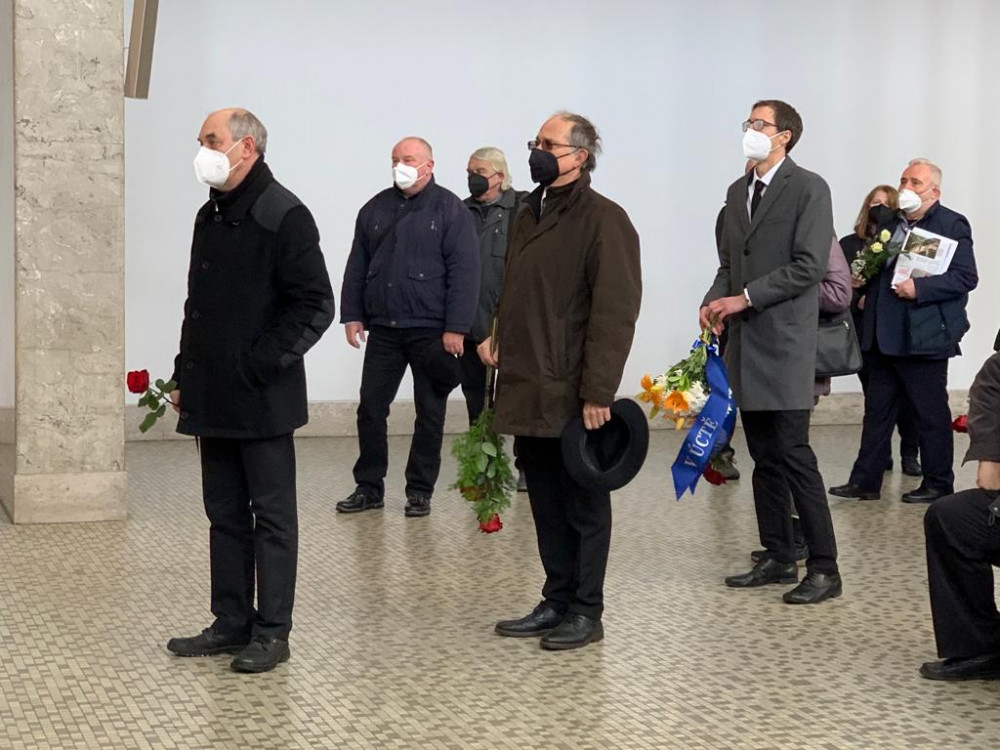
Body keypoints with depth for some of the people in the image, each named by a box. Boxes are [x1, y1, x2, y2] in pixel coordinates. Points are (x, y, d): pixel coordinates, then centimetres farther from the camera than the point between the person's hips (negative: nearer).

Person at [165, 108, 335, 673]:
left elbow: (316, 306, -15)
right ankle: (232, 623, 22)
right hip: (214, 399, 8)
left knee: (271, 515, 1)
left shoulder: (284, 217, -11)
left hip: (263, 401, -8)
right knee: (225, 514, 13)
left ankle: (272, 632, 7)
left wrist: (262, 364, -17)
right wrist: (186, 375, 14)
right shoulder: (211, 217, 14)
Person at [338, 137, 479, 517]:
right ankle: (369, 486, 15)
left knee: (430, 414, 5)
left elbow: (464, 272, -9)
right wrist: (352, 314, 6)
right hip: (382, 329, 4)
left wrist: (456, 328, -15)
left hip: (431, 331, -4)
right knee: (370, 408, 5)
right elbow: (356, 268, 14)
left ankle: (420, 491, 14)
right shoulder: (375, 209, 11)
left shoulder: (450, 210, -4)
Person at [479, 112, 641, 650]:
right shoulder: (529, 216, 16)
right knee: (546, 506, 14)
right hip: (527, 392, 8)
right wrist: (495, 334, 10)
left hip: (572, 397, -8)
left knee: (583, 506, 4)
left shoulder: (603, 219, -10)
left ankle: (586, 612, 13)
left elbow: (614, 311, -16)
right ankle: (556, 603, 24)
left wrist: (598, 393, -20)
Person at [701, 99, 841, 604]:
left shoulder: (808, 189, -6)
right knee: (764, 458, 10)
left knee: (793, 453, -10)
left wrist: (745, 297, -15)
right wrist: (716, 300, 1)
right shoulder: (737, 192, 17)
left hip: (784, 342, -7)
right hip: (745, 342, 7)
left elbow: (809, 265, -14)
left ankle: (824, 569, -5)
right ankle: (778, 559, 18)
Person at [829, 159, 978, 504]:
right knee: (877, 410, 10)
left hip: (924, 338, -7)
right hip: (883, 336, 7)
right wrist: (865, 282, 4)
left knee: (930, 414, 2)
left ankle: (938, 483, 12)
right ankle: (865, 481, 15)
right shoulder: (889, 223, 15)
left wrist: (919, 288, -23)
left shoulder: (952, 225, -6)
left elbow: (966, 277, -15)